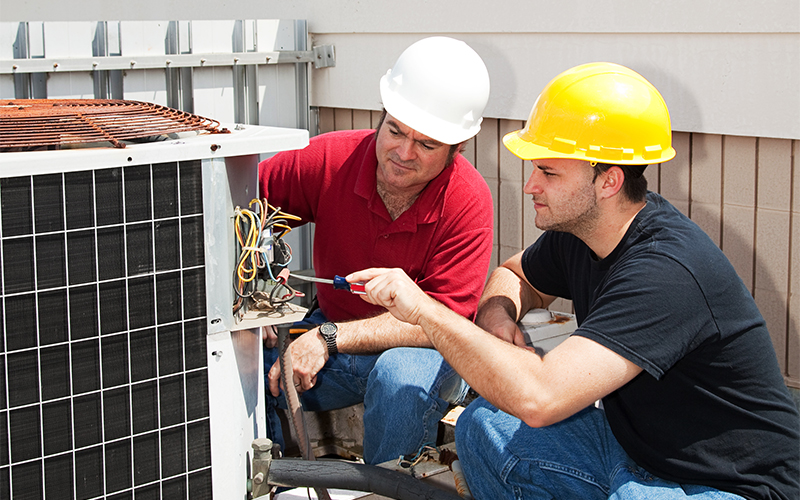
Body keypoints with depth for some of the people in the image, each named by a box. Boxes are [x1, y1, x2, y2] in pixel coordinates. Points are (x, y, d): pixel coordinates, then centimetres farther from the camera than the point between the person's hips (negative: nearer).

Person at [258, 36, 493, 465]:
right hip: (332, 343, 3)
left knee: (402, 377, -38)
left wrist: (329, 337, -32)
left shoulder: (469, 203, -21)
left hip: (419, 350, -3)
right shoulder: (330, 158, -13)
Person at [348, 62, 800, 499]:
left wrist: (424, 308, -30)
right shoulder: (576, 231, -4)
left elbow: (538, 398, -39)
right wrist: (497, 312, -6)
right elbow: (514, 275, 19)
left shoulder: (667, 271, -31)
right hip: (632, 444, 8)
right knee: (484, 427, -2)